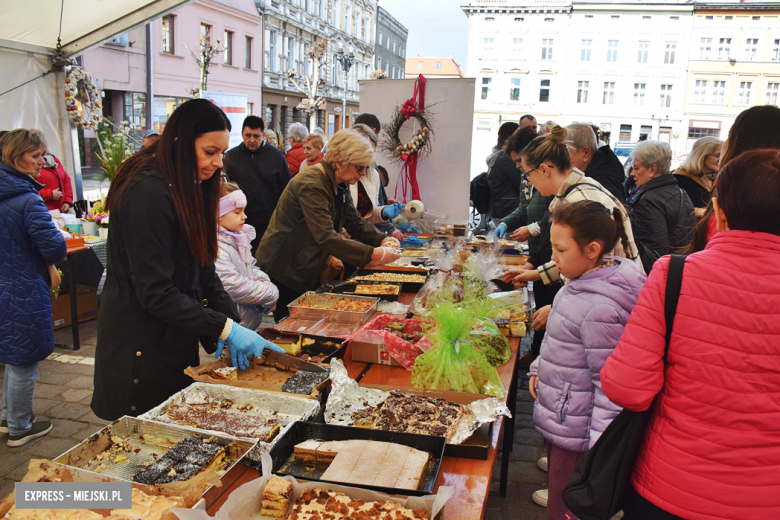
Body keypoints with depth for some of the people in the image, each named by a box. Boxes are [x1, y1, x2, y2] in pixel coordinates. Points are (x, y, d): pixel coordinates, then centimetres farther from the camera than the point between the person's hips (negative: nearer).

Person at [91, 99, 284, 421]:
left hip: (176, 343, 9)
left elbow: (202, 269, 7)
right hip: (143, 352, -9)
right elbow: (156, 293, -24)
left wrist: (233, 322, -5)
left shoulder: (187, 188, 8)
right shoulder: (148, 193, -22)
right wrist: (225, 328, -23)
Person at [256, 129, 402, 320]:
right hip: (283, 271, -9)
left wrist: (382, 240, -10)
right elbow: (326, 237, -34)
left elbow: (355, 222, 9)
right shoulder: (311, 185, -26)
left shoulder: (339, 185, 4)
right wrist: (372, 254, -37)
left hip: (308, 271, 9)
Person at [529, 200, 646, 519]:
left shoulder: (600, 310, -28)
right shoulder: (581, 282, 2)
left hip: (576, 432, -10)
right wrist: (538, 369, 16)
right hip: (561, 422, 10)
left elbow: (609, 385, -24)